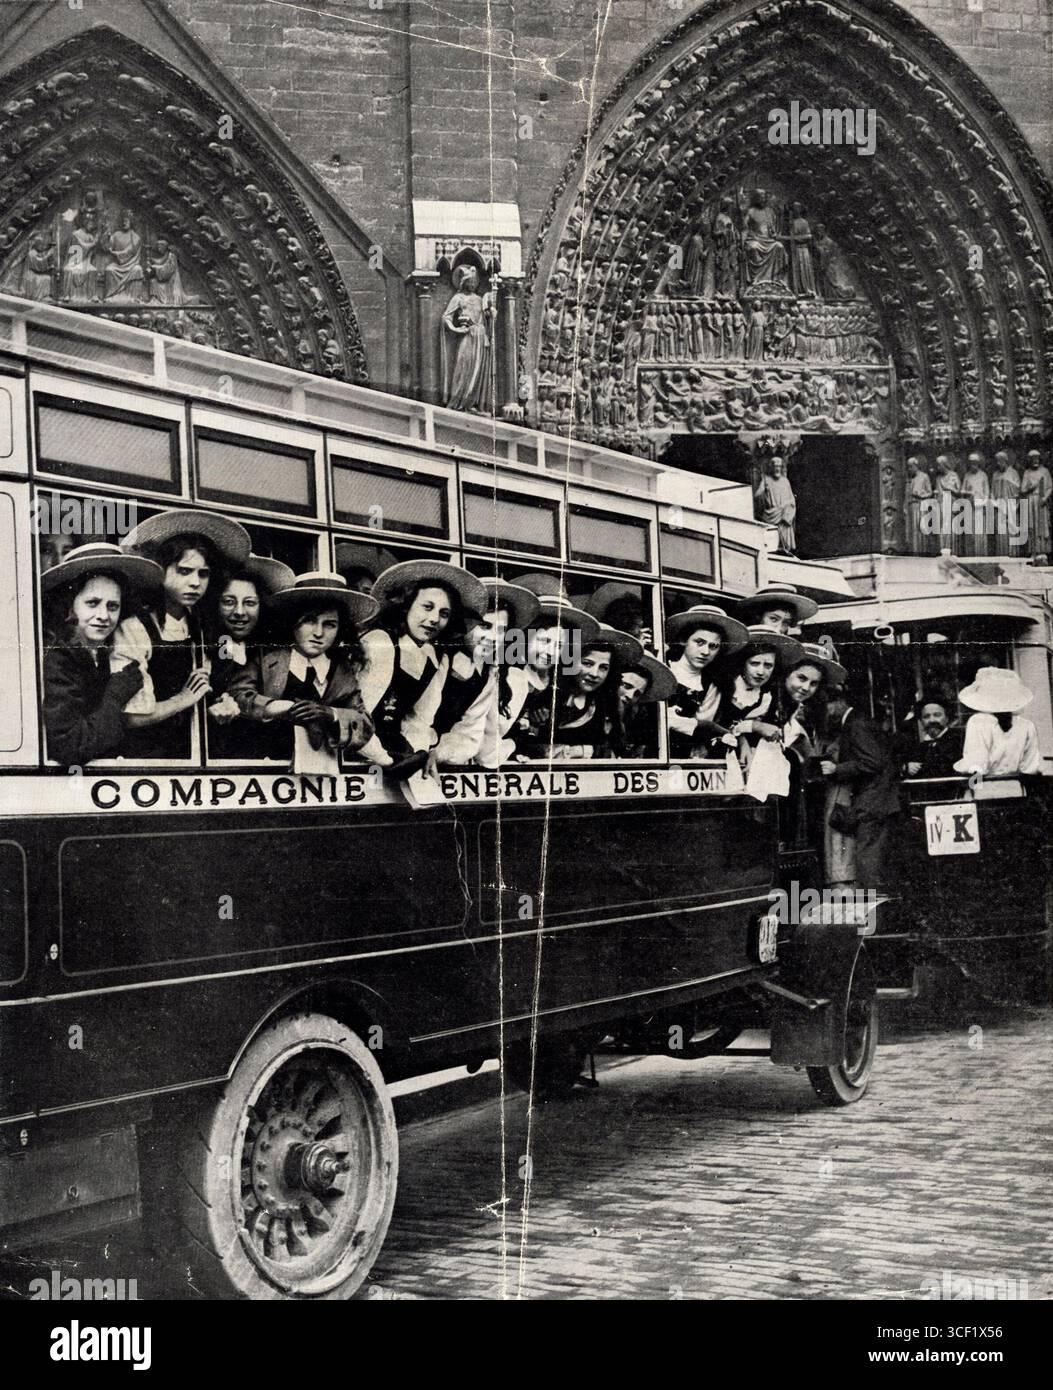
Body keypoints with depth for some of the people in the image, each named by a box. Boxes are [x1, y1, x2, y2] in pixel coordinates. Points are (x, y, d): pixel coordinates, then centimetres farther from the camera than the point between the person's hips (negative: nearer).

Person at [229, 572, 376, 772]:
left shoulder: (345, 671, 9)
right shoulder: (267, 658, 5)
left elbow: (365, 729, 3)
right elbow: (236, 694, -7)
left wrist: (331, 715, -16)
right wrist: (286, 709, -14)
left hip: (324, 773, -1)